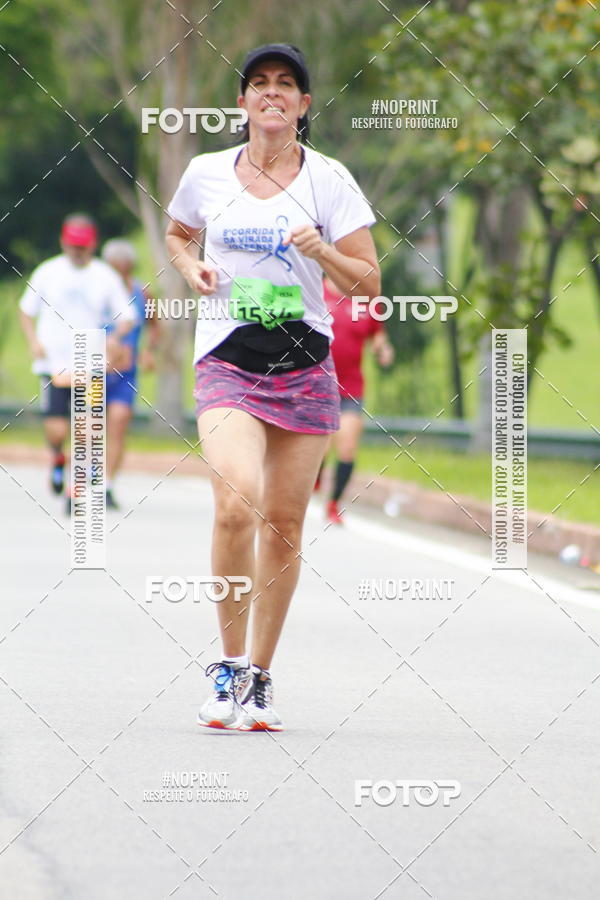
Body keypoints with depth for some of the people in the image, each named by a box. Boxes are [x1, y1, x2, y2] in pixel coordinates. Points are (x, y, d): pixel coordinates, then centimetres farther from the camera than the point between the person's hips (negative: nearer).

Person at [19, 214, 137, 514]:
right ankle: (57, 458, 23)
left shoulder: (106, 277, 4)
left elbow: (127, 316, 7)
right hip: (53, 363, 0)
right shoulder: (48, 272, 5)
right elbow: (26, 310, 15)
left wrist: (115, 336, -14)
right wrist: (33, 341, -2)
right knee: (57, 430, -12)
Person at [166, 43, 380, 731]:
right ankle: (229, 663, -9)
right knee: (237, 501, -24)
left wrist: (323, 252, -18)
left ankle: (259, 680, 18)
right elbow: (177, 234, 26)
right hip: (226, 360, -1)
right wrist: (193, 269, 5)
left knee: (283, 526, 3)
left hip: (304, 364, 1)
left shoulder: (328, 179, 1)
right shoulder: (206, 173, 6)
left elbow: (368, 282, 1)